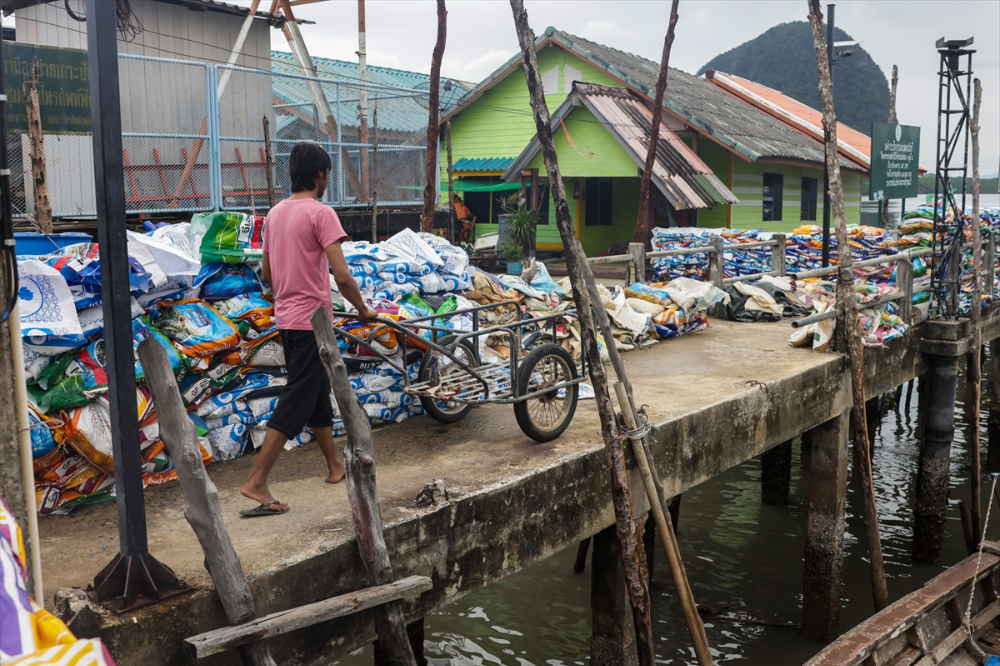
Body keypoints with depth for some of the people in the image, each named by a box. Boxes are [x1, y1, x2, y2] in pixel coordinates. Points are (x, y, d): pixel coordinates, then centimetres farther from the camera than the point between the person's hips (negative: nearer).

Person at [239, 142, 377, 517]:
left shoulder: (275, 213, 10)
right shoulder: (321, 213, -15)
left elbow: (267, 273, 18)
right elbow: (342, 276, -20)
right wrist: (364, 310, -5)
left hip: (286, 318, 9)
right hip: (312, 320, -8)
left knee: (318, 392, 20)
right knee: (296, 403, -5)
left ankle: (335, 465, 34)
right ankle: (256, 483, -7)